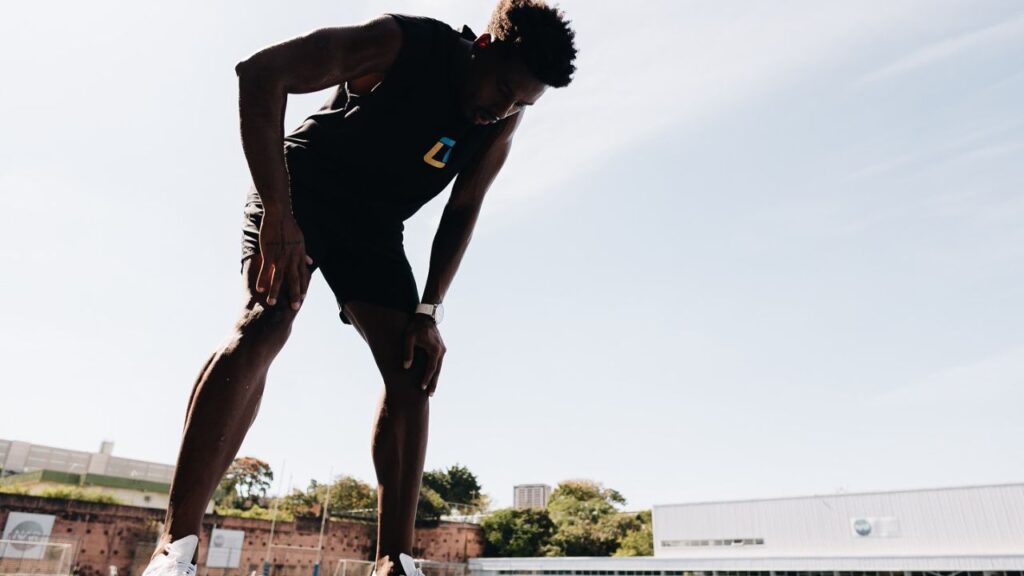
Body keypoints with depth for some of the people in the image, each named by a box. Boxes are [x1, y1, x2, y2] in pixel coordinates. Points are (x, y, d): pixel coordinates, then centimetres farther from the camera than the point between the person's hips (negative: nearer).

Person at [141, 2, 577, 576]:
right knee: (267, 322, -29)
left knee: (412, 372, -8)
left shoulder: (502, 123, -8)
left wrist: (428, 314, -11)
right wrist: (278, 214, -35)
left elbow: (462, 213, -1)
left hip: (374, 225, 5)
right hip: (301, 189, -4)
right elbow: (259, 73, -27)